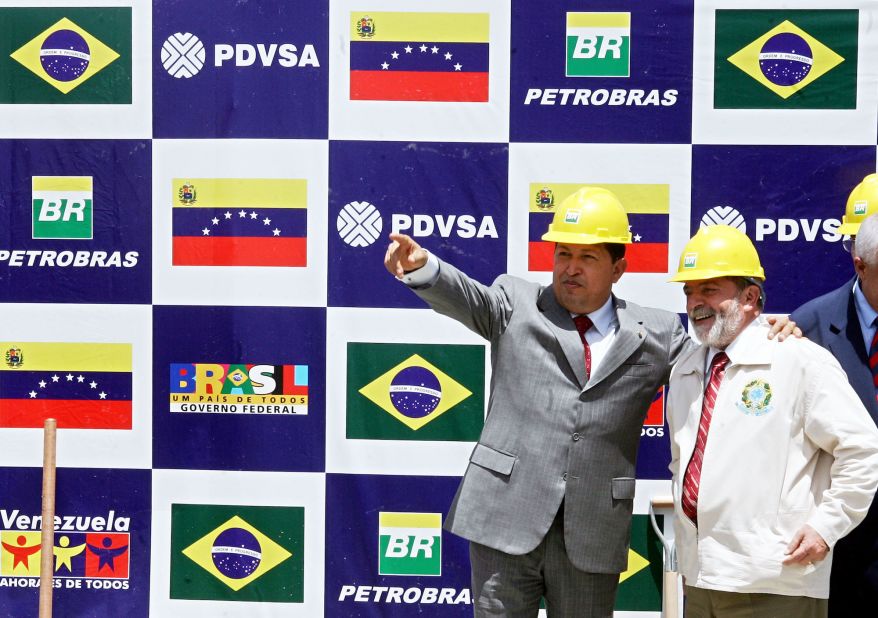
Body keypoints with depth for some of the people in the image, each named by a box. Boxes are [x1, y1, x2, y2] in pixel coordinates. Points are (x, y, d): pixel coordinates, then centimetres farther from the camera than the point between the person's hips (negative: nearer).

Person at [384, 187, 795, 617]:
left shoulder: (655, 335, 9)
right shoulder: (516, 304, 6)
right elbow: (466, 298, -11)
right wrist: (423, 267, -33)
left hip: (592, 536, 1)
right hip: (507, 519, -1)